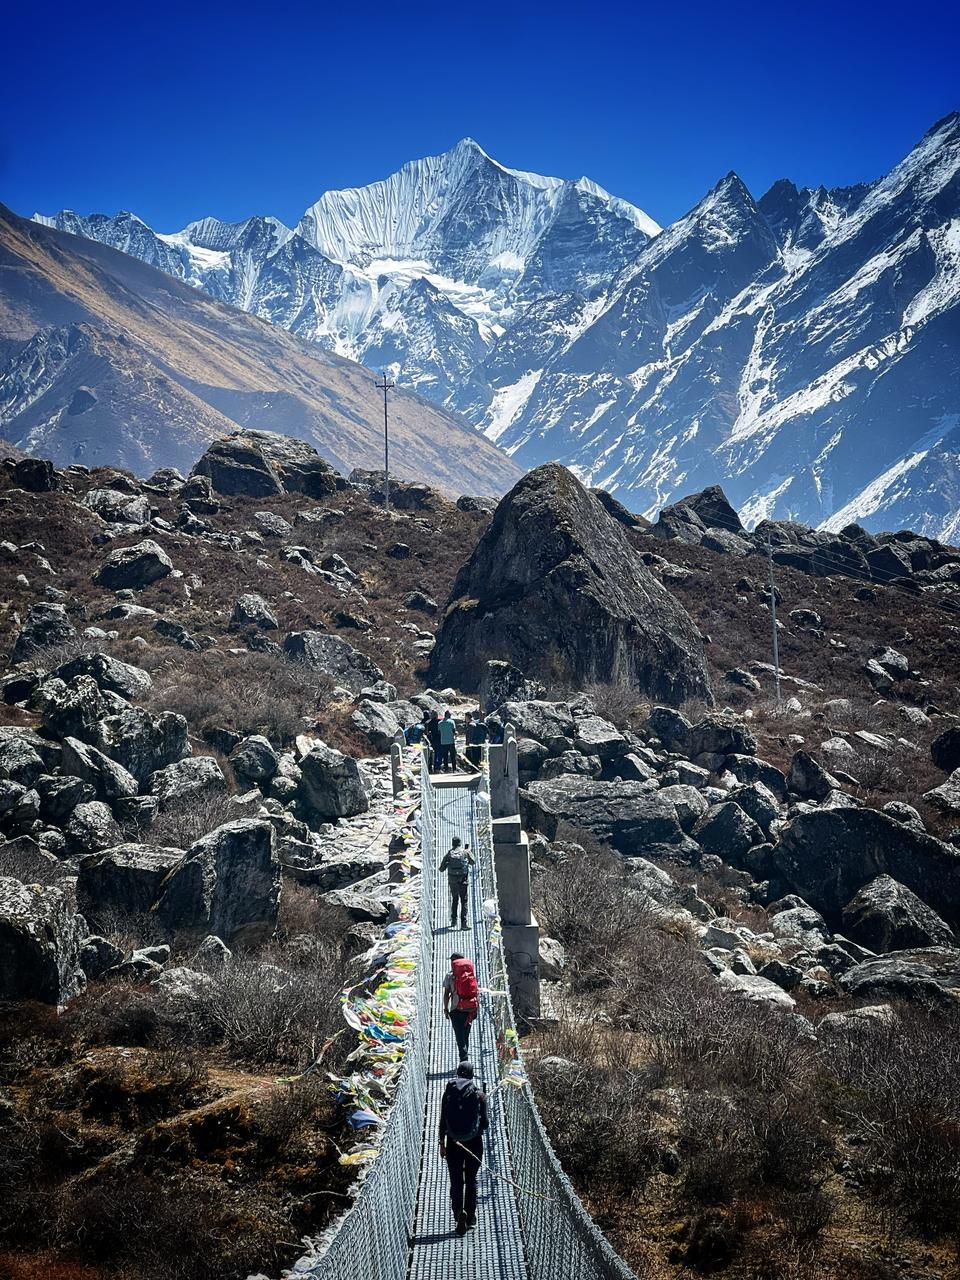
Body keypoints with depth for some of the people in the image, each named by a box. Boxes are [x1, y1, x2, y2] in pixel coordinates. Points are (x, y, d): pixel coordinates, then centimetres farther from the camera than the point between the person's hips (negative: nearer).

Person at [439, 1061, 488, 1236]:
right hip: (474, 1143, 0)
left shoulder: (448, 1094, -4)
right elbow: (485, 1122, -4)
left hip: (453, 1143, 0)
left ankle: (459, 1211, -17)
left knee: (456, 1181, 6)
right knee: (471, 1180, 14)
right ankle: (470, 1218, 17)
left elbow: (442, 1121, -1)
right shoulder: (479, 1095, -7)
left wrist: (442, 1143, 7)